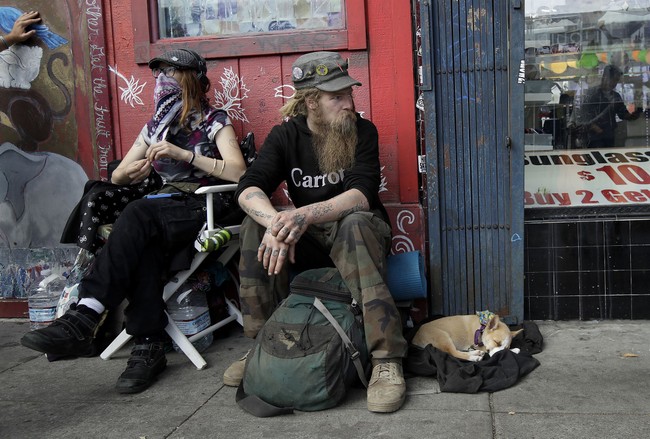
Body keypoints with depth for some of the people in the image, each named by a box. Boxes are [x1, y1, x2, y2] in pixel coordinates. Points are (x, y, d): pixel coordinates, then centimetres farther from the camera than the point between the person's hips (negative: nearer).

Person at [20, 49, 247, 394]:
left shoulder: (214, 122, 2)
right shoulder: (155, 126, 18)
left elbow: (239, 172, -14)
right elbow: (116, 177, 19)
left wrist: (183, 153, -21)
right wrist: (131, 172, -7)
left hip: (208, 207, -4)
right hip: (166, 207, 5)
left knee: (138, 216, -34)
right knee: (144, 243, -33)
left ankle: (84, 319, -39)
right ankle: (149, 347, -32)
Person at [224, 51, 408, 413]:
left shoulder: (362, 132, -8)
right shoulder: (286, 135, -2)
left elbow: (362, 193, -24)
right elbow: (249, 189, -17)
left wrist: (305, 215, -42)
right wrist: (277, 222, -40)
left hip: (357, 230, -2)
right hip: (308, 238, 3)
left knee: (357, 223, -36)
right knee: (257, 225, -23)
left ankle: (387, 361, -37)